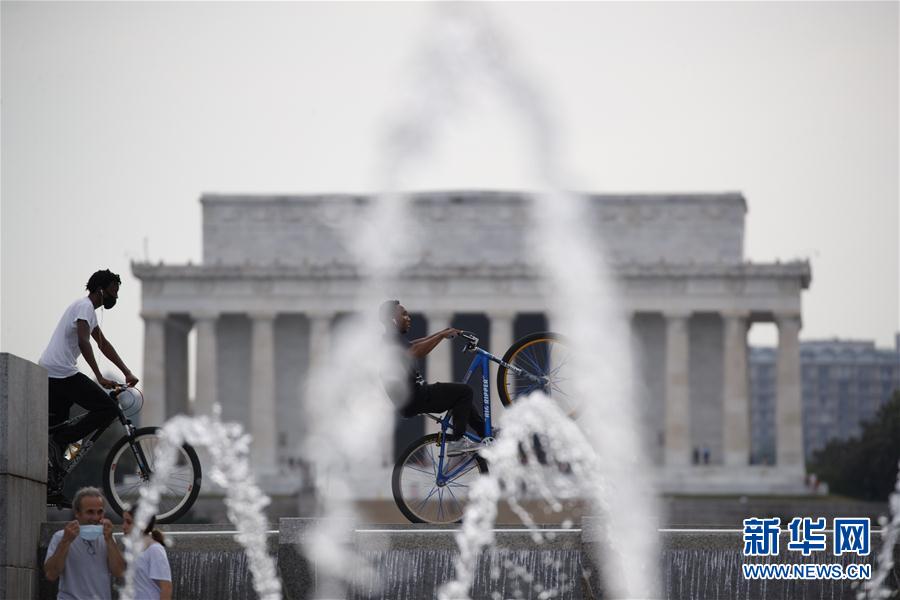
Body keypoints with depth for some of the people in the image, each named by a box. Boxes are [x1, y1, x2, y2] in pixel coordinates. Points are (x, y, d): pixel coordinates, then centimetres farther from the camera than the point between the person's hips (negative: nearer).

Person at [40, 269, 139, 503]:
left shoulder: (86, 308, 24)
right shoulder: (85, 306, -8)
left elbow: (104, 345, 29)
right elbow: (83, 341, -22)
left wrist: (127, 372, 25)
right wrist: (99, 377, -24)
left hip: (47, 374, 11)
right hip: (62, 372, -11)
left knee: (56, 428, 12)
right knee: (108, 409, -13)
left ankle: (51, 490, 10)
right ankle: (60, 442, -13)